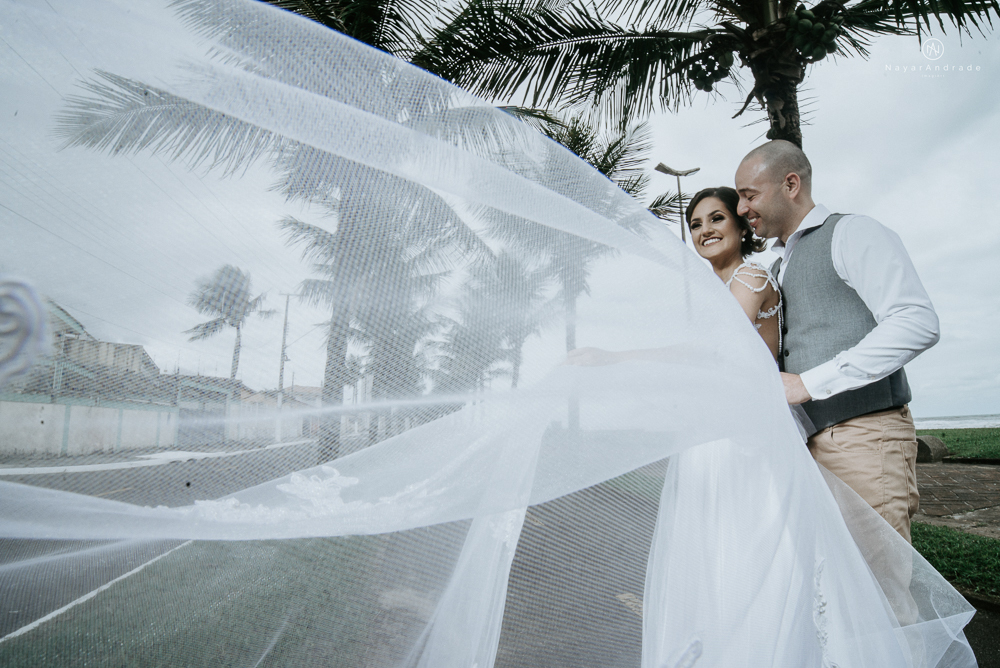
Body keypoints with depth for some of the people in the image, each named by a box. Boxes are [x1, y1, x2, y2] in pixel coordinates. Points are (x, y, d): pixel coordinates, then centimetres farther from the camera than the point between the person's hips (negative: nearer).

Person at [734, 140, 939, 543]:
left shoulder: (851, 234, -2)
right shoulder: (777, 271, 22)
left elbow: (917, 324, -16)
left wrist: (808, 383, -19)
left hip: (864, 437, -7)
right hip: (805, 444, 7)